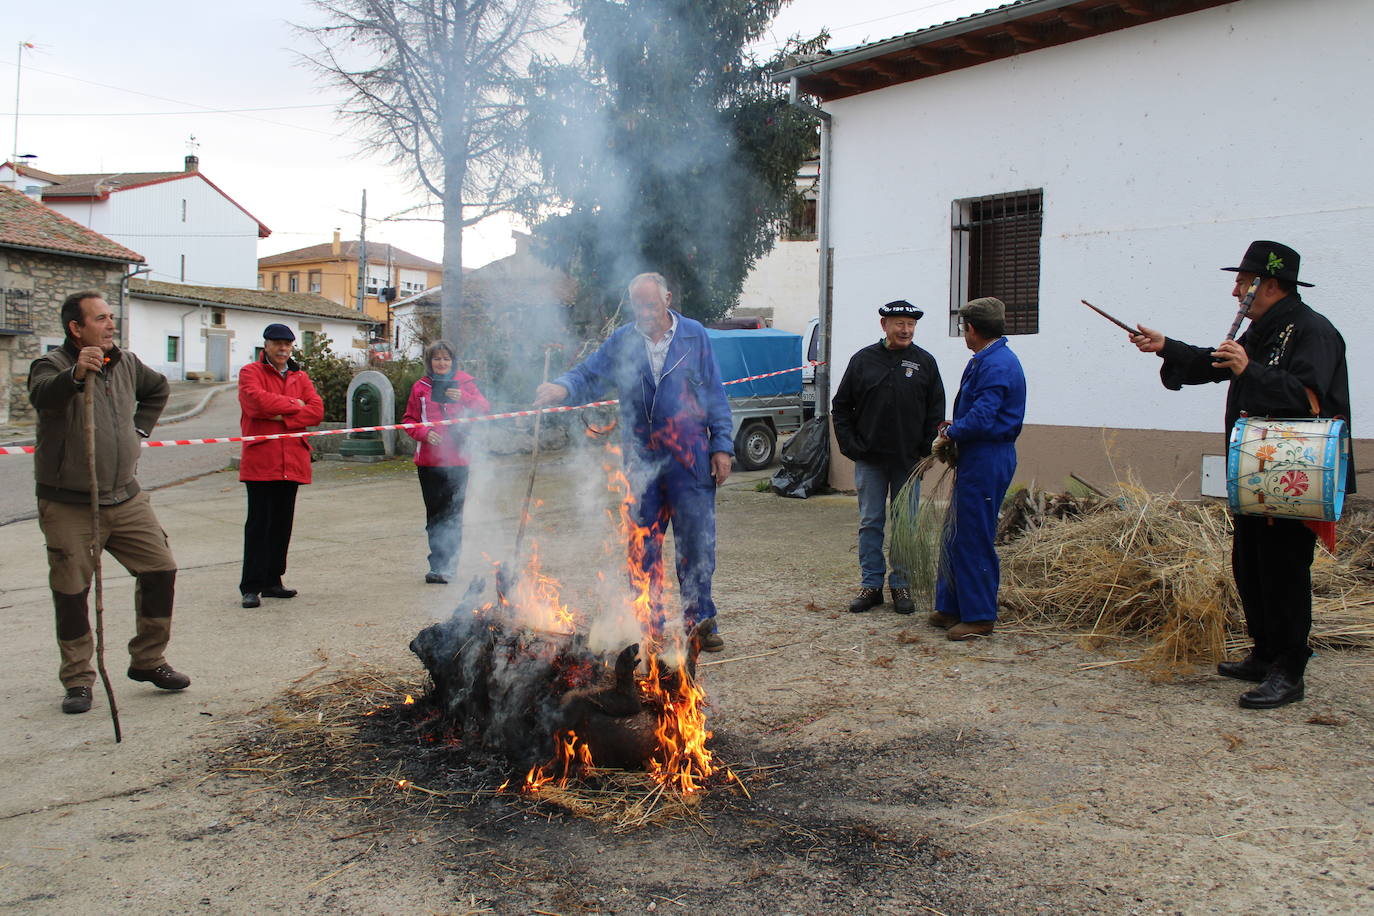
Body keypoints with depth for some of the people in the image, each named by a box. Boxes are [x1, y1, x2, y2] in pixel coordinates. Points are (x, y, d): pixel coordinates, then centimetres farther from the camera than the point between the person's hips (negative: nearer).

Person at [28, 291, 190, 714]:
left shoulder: (127, 363, 8)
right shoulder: (52, 365, -11)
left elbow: (158, 389, 29)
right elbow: (42, 395, -34)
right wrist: (76, 374, -53)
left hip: (126, 499, 5)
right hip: (69, 506, -5)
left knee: (160, 570, 3)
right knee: (71, 593, 1)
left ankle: (148, 661, 19)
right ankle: (78, 680, 15)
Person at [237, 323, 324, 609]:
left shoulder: (300, 377, 16)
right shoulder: (250, 372, 3)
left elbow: (316, 410, 1)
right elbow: (256, 400, -17)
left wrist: (283, 416, -12)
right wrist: (293, 404, -6)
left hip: (292, 463, 5)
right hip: (260, 460, -5)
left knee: (283, 523, 10)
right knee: (258, 524, -5)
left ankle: (272, 582, 20)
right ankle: (251, 587, -1)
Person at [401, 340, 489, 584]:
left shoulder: (465, 382, 6)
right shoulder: (420, 387, 8)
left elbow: (483, 408, -4)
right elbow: (409, 420, 9)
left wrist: (464, 397, -22)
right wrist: (424, 433, -10)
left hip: (456, 459, -1)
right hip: (428, 460, 2)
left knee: (452, 514, -3)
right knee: (435, 515, 7)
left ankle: (444, 566, 3)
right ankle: (442, 566, 16)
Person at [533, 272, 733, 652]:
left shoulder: (694, 335, 2)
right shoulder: (621, 342, 6)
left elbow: (715, 395, 3)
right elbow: (588, 375, -2)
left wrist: (721, 446, -2)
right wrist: (561, 388, -25)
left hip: (690, 460, -2)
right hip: (641, 461, 2)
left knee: (697, 545, 2)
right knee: (643, 547, 9)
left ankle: (700, 622, 15)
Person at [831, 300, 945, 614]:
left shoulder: (925, 362, 3)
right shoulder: (863, 359, 2)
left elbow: (936, 411, 6)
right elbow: (840, 406, 6)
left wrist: (927, 450, -3)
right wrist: (850, 446, -2)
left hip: (909, 459, 0)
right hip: (869, 459, 0)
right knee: (870, 523, 5)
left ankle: (901, 585, 17)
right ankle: (871, 584, 14)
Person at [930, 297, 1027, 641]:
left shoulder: (996, 365, -17)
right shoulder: (984, 361, 16)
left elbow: (982, 419, -24)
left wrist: (951, 434, -8)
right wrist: (954, 431, 4)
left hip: (987, 461, -10)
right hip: (975, 458, 10)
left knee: (974, 539, -3)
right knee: (955, 535, 14)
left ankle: (979, 616, 7)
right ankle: (950, 608, 23)